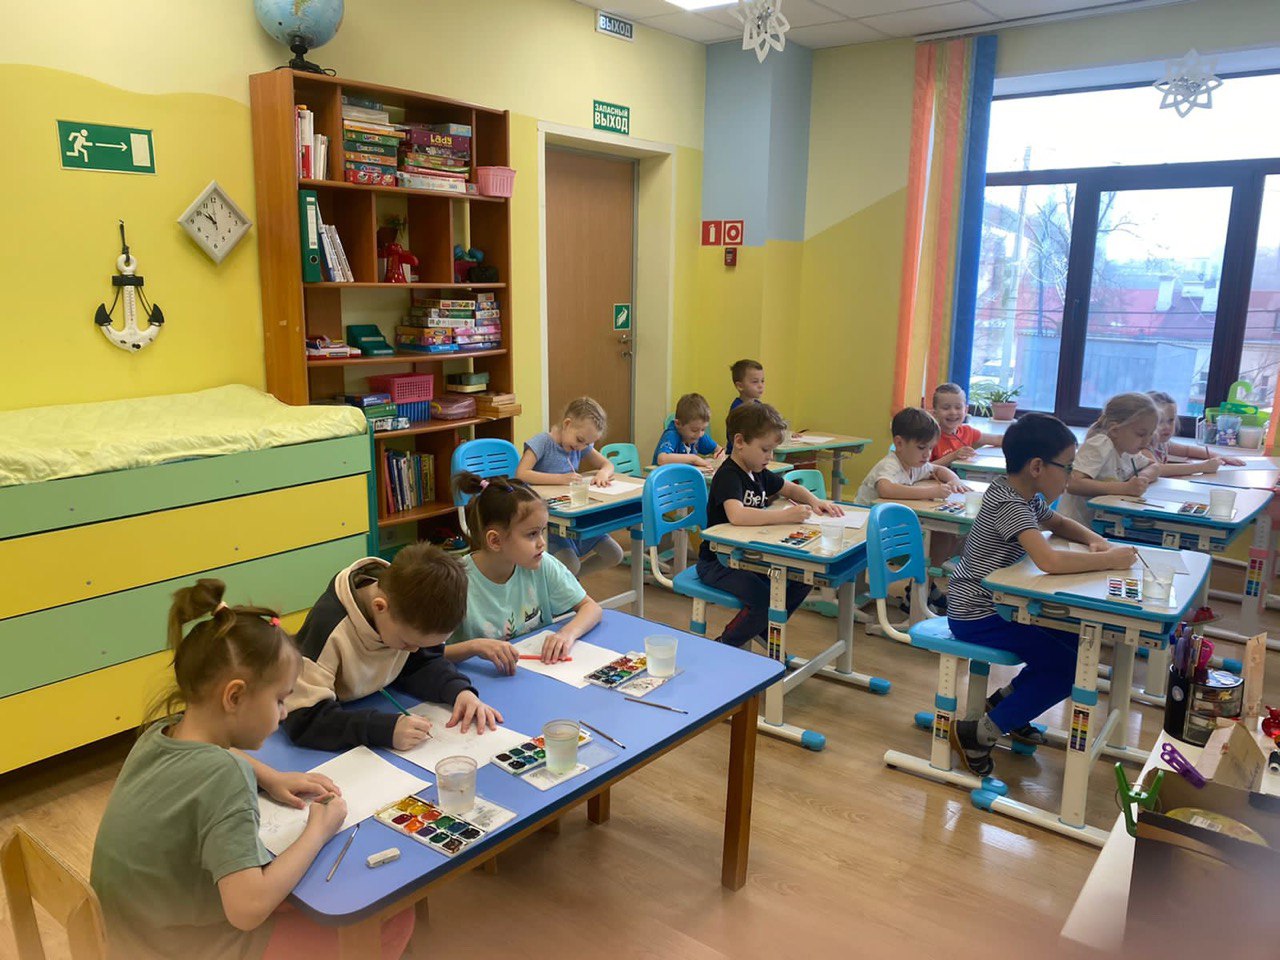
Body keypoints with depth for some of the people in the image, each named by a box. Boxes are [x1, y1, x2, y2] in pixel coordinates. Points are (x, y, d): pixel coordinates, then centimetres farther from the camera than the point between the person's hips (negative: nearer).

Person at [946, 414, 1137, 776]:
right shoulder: (1009, 505, -25)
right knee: (1068, 668, -10)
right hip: (975, 617, -10)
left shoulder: (1026, 495, 5)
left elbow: (1059, 523, 25)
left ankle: (1003, 702, 24)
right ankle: (977, 735, -3)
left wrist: (1095, 540, 3)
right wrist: (1110, 560, -24)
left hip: (998, 604, 10)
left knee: (1076, 642, 11)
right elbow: (1049, 560, -39)